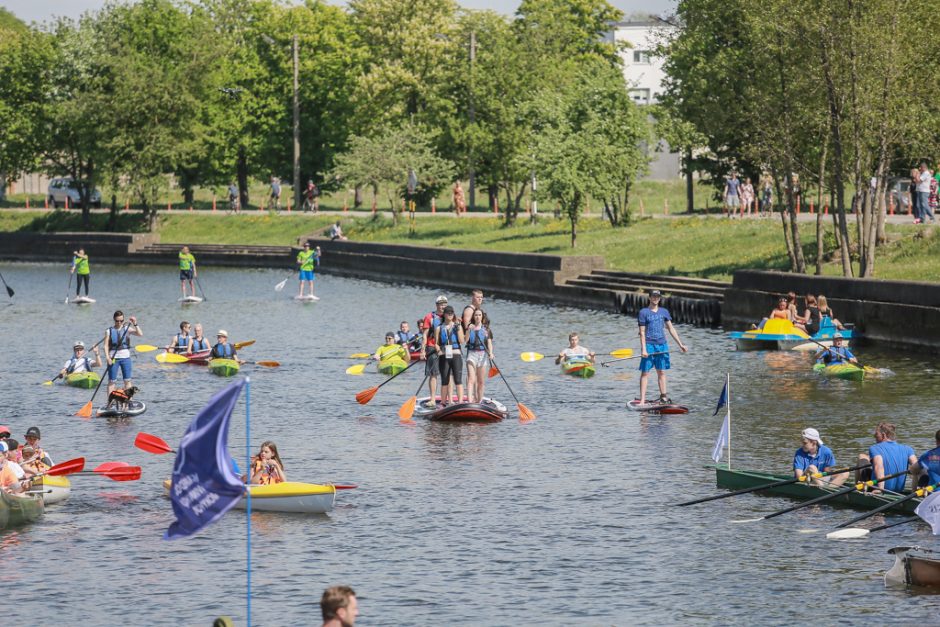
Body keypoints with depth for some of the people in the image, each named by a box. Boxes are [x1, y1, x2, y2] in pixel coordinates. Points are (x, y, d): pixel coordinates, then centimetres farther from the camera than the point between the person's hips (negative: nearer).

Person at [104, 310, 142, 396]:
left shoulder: (127, 329, 5)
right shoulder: (109, 331, 3)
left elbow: (140, 334, -6)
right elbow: (106, 345, 0)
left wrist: (135, 324, -16)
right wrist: (108, 358, -12)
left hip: (125, 357, 1)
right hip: (113, 358, -1)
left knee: (127, 380, 2)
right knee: (111, 381, 2)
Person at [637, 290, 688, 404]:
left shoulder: (664, 311, 11)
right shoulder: (644, 312, -1)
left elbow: (671, 329, 14)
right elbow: (642, 332, -5)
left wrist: (680, 344, 10)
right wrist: (643, 349, -13)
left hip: (662, 345, 4)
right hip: (649, 344, -4)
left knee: (661, 372, 9)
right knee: (645, 373, -4)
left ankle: (663, 396, 14)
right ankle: (642, 399, -6)